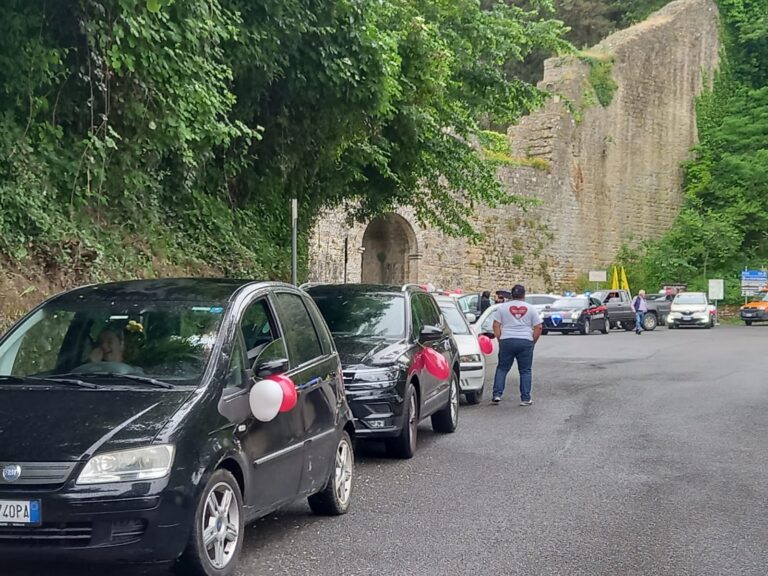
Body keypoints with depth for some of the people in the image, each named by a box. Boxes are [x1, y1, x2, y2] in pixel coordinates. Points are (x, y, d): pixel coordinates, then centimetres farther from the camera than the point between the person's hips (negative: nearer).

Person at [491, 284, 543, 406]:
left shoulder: (503, 308, 6)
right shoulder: (530, 308, 6)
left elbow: (496, 326, 2)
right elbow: (538, 328, 3)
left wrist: (500, 340, 9)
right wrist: (533, 342, 11)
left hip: (507, 341, 0)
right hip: (526, 341, 0)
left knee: (502, 369, 10)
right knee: (525, 371, 6)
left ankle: (497, 395, 2)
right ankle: (525, 398, 5)